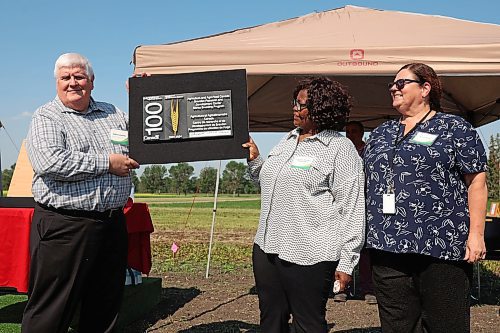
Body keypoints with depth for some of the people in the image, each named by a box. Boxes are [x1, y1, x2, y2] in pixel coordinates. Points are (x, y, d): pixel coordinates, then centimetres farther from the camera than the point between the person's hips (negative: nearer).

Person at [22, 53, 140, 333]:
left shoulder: (112, 113, 16)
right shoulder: (46, 117, -1)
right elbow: (50, 162, -19)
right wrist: (107, 163, -15)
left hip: (113, 223, 6)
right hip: (64, 227, -5)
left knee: (106, 310, 15)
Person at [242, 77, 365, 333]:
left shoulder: (340, 149, -9)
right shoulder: (287, 141, 14)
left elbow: (352, 210, -12)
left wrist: (346, 262, -14)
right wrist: (254, 159, 12)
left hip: (308, 256, -7)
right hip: (267, 248, 8)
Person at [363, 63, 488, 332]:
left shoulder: (455, 128, 3)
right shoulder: (380, 134, 18)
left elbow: (476, 182, -2)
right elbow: (366, 184, 21)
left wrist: (476, 233, -9)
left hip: (441, 248, -5)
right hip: (387, 248, 5)